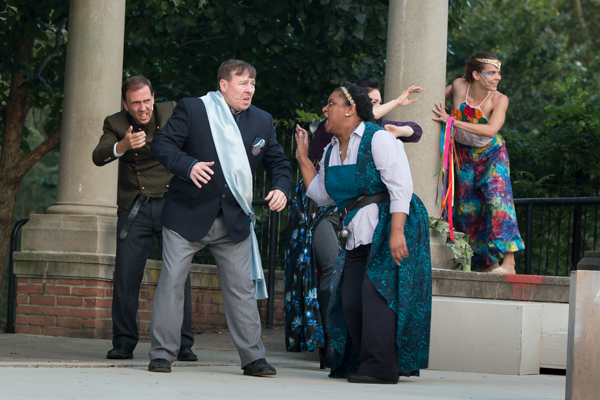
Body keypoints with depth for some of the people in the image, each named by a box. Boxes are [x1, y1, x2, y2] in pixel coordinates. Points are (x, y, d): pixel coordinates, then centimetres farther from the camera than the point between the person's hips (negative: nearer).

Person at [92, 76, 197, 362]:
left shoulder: (172, 113, 2)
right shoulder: (116, 124, -1)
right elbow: (98, 156, -17)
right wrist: (123, 146, -36)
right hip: (134, 208, 0)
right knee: (125, 276, -5)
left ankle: (184, 345, 2)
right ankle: (123, 343, 5)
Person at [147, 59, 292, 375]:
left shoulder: (262, 121, 8)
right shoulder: (191, 109, -4)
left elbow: (278, 162, 15)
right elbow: (162, 144, -8)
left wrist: (281, 188, -6)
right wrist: (187, 165, -26)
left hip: (233, 222, 3)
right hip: (188, 215, -3)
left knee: (242, 287, 3)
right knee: (171, 281, -3)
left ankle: (253, 358, 9)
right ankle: (161, 354, 5)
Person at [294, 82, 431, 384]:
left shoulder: (378, 139, -8)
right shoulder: (331, 150, 17)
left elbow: (401, 186, -15)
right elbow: (321, 195, 20)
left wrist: (397, 232, -24)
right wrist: (303, 159, 16)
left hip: (389, 224, -8)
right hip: (357, 234, 8)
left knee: (377, 290, -16)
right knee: (350, 299, 0)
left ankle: (381, 368, -15)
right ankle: (361, 364, 8)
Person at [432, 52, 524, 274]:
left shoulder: (499, 100, -21)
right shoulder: (459, 86, -14)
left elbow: (490, 130, -35)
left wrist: (452, 121, -35)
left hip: (491, 155, -3)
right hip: (464, 155, 3)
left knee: (497, 195, -22)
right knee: (467, 206, 4)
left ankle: (508, 262, -27)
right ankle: (484, 262, 15)